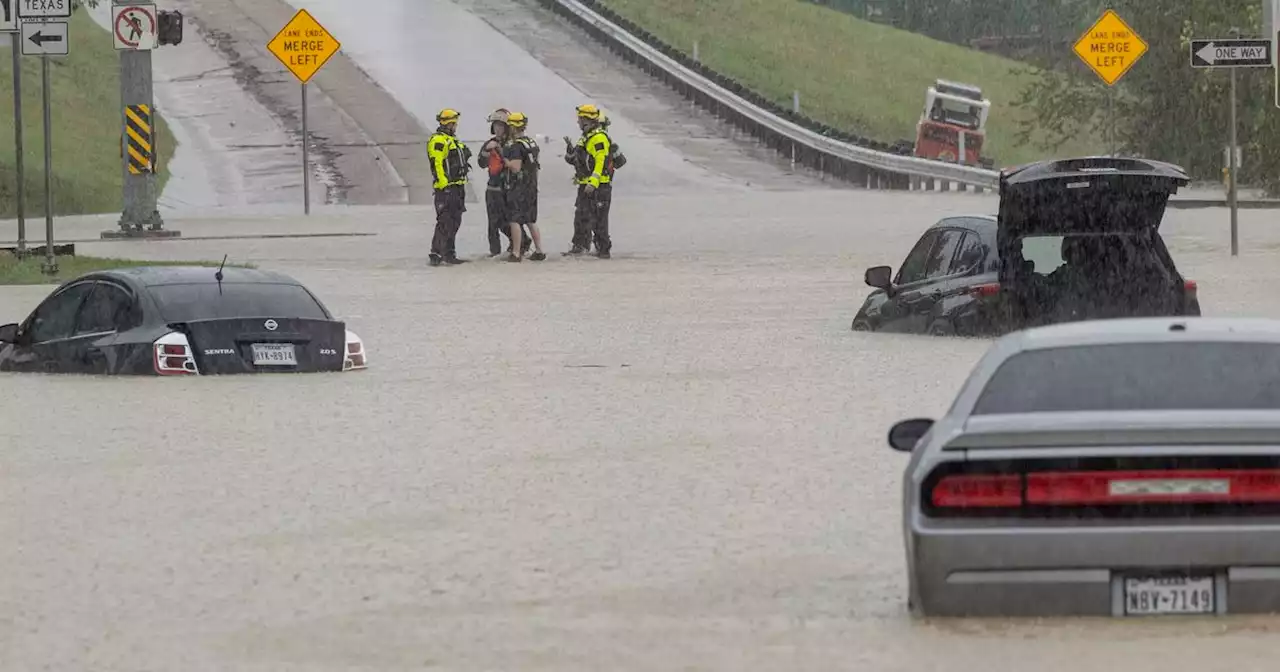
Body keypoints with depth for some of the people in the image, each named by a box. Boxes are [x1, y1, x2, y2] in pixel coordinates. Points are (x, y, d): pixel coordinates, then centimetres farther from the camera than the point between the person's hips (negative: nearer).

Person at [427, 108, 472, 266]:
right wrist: (443, 185, -25)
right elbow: (437, 164, -19)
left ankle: (449, 254, 17)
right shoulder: (438, 140, -10)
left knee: (454, 222, 12)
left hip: (457, 187, 10)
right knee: (445, 222, -13)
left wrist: (461, 187, 24)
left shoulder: (452, 140, 21)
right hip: (446, 188, -10)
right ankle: (436, 254, -13)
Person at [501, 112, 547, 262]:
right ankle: (539, 251, 14)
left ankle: (516, 253, -4)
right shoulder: (532, 143, 11)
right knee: (531, 221, 14)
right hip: (532, 186, 8)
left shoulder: (516, 146, -16)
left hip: (518, 187, -8)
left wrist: (504, 159, -10)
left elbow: (516, 167, -23)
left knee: (515, 220, -4)